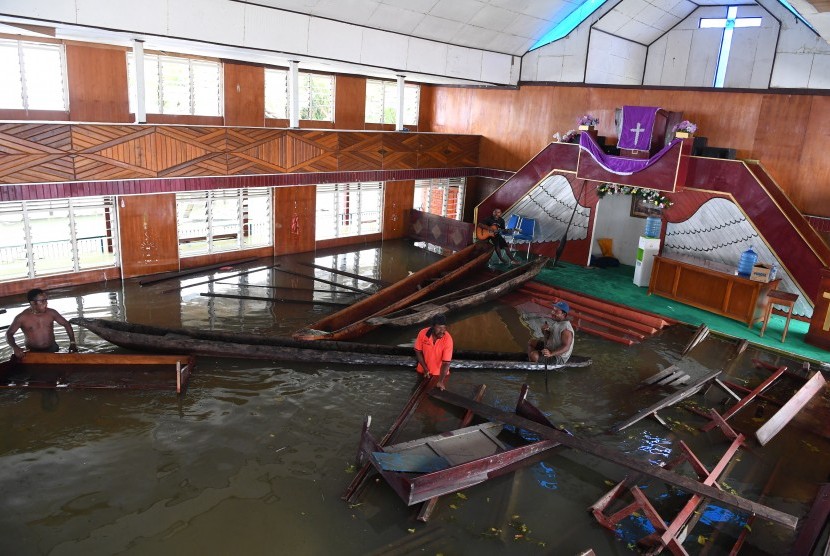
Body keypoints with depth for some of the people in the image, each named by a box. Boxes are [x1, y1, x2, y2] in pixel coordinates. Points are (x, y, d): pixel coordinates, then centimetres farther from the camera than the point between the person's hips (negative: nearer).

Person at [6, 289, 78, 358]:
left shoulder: (51, 313, 0)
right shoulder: (22, 317, -7)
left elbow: (66, 324, 8)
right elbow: (9, 333, 0)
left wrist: (72, 342, -3)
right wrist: (15, 347, -20)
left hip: (52, 349, 2)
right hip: (33, 352, -2)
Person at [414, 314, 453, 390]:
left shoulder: (448, 339, -28)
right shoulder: (423, 333, -23)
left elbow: (446, 362, -27)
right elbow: (418, 351, -8)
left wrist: (441, 381, -34)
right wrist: (425, 369, -13)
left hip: (440, 373, -2)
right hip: (423, 371, 2)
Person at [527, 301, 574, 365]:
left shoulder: (566, 329, -28)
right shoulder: (557, 322, 0)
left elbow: (566, 347, -32)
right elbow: (548, 337, 8)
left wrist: (551, 353, -43)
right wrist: (545, 330, -15)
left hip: (558, 358, -10)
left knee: (533, 355, -27)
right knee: (531, 342, 16)